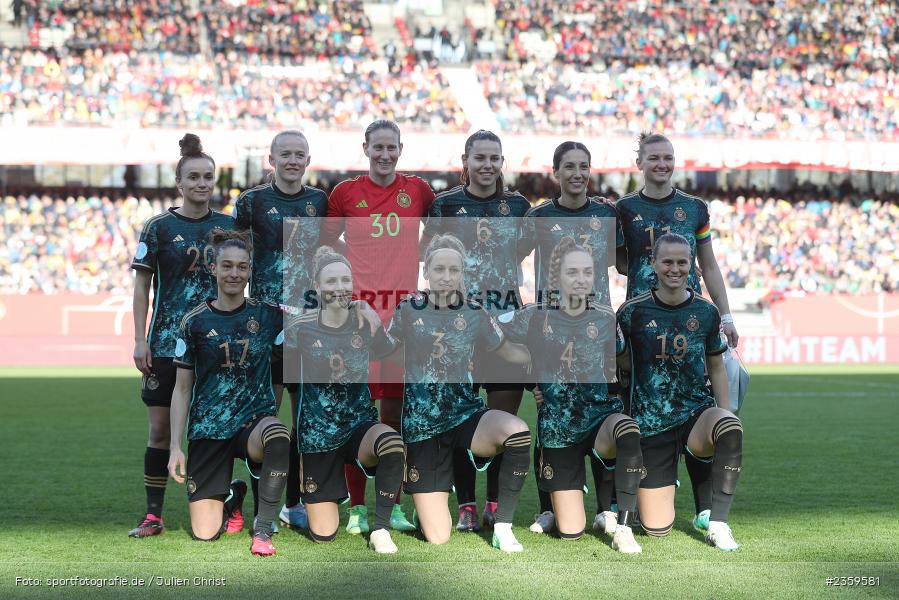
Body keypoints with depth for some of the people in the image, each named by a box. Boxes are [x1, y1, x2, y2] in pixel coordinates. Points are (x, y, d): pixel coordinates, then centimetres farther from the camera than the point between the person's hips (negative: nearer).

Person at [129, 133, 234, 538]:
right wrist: (140, 340, -5)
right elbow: (142, 285, 1)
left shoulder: (228, 226, 6)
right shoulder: (159, 227, 0)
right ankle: (153, 516, 7)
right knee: (160, 429, -1)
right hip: (167, 343, -1)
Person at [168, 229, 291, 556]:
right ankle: (233, 497, 31)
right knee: (204, 533, -6)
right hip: (209, 428, 0)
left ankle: (263, 529, -20)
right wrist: (175, 446, -2)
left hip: (256, 418, 0)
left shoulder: (268, 314, 0)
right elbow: (182, 389, 3)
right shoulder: (195, 321, -2)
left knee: (278, 436, -40)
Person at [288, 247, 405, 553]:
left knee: (393, 444, -37)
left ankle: (380, 530, -18)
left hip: (360, 425, 1)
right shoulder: (301, 328, -11)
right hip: (318, 434, -1)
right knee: (324, 534, 0)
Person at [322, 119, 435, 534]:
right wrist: (360, 265, 4)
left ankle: (393, 505, 15)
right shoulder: (346, 192, 4)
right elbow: (328, 239, 15)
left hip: (404, 311, 1)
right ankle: (356, 507, 6)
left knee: (396, 411, 6)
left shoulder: (417, 190, 7)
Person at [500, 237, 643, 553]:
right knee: (571, 532, -3)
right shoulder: (535, 317, -6)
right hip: (556, 430, 0)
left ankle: (622, 527, -26)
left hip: (601, 416, 0)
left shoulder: (606, 319, -3)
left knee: (628, 433, -39)